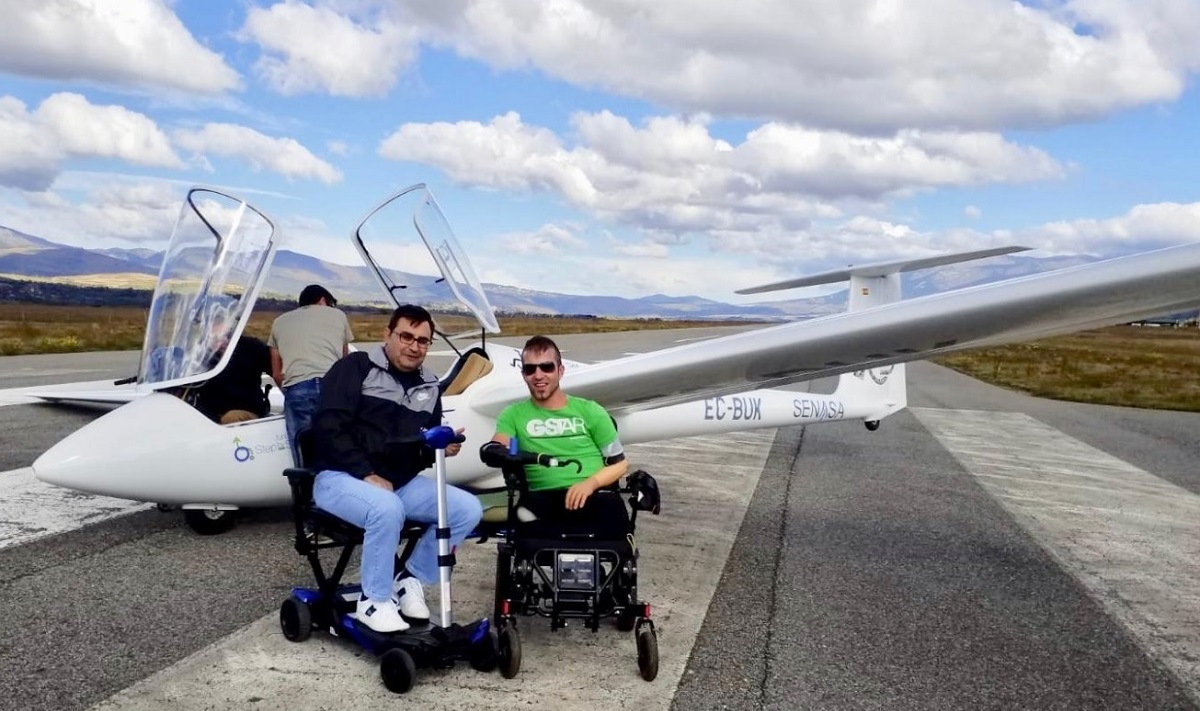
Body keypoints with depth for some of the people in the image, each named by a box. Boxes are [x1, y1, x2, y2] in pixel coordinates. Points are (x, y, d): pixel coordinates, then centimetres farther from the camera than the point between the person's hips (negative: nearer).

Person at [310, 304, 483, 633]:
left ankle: (412, 578, 4)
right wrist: (367, 474, -21)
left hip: (402, 482, 6)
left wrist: (441, 447, -5)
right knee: (387, 509, -38)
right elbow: (329, 428, -14)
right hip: (342, 477, -6)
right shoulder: (356, 368, -5)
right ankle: (374, 601, -15)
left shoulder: (429, 387, 14)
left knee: (468, 509, -13)